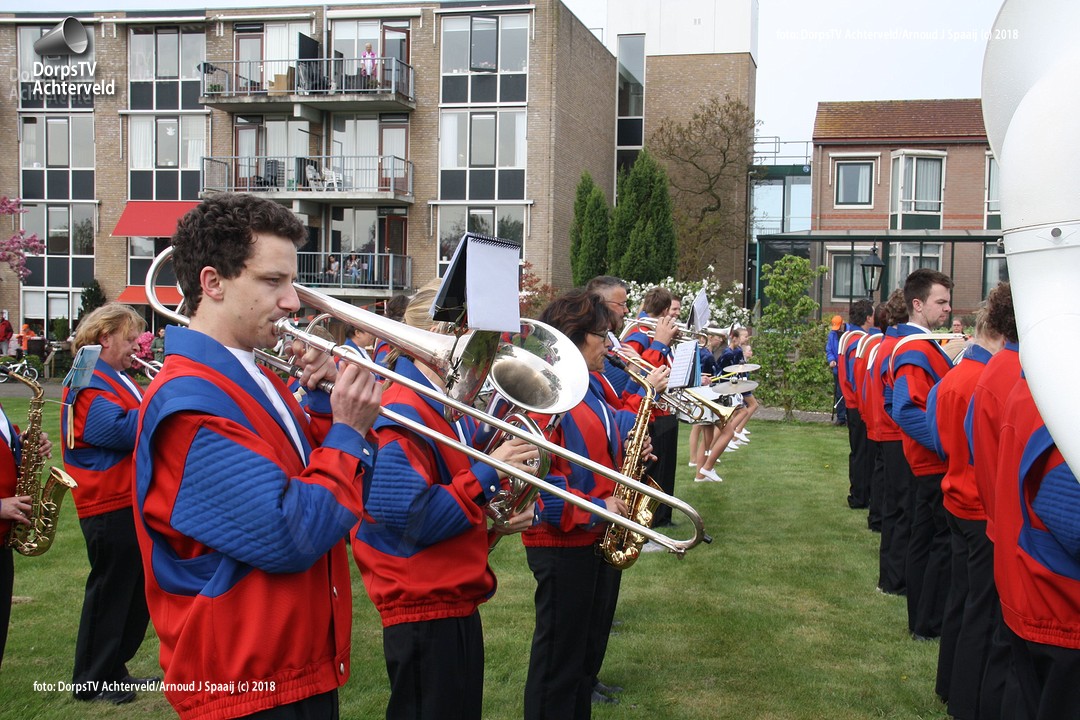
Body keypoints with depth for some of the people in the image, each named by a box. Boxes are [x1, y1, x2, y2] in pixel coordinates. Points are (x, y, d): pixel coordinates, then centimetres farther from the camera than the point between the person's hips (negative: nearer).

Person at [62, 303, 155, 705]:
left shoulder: (118, 380, 18)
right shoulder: (88, 383, -13)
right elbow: (120, 431, -26)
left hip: (134, 502, 10)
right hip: (109, 507, -10)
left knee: (138, 592, 16)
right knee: (110, 592, 0)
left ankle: (115, 671, 28)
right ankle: (91, 682, 13)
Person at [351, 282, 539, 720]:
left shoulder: (455, 409, 12)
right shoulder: (404, 416, -18)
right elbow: (410, 517, -27)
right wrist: (488, 474, -22)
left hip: (458, 599, 10)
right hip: (424, 610, -10)